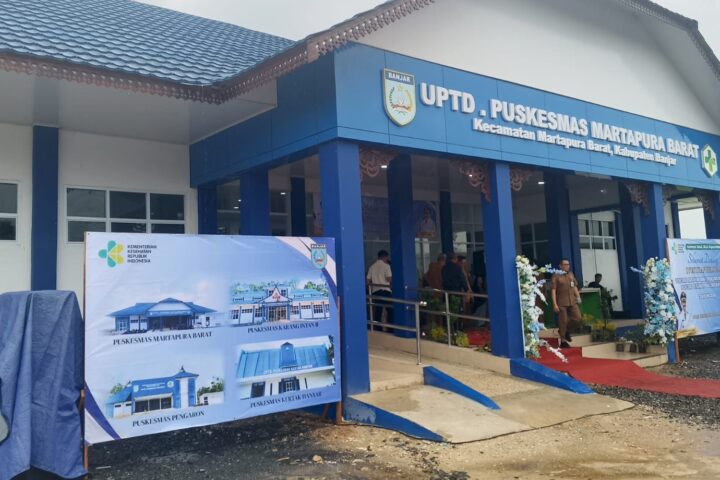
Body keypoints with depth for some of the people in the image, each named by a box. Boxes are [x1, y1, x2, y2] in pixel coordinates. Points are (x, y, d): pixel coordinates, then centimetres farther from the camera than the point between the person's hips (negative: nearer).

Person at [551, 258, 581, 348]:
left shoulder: (571, 274, 12)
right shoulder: (556, 276, -6)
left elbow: (575, 287, 19)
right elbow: (553, 291, -9)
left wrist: (578, 296, 5)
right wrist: (555, 304, -14)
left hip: (572, 301, 5)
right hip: (561, 302, -5)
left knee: (577, 318, -1)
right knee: (563, 321, 0)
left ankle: (566, 331, 24)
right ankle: (563, 341, 11)